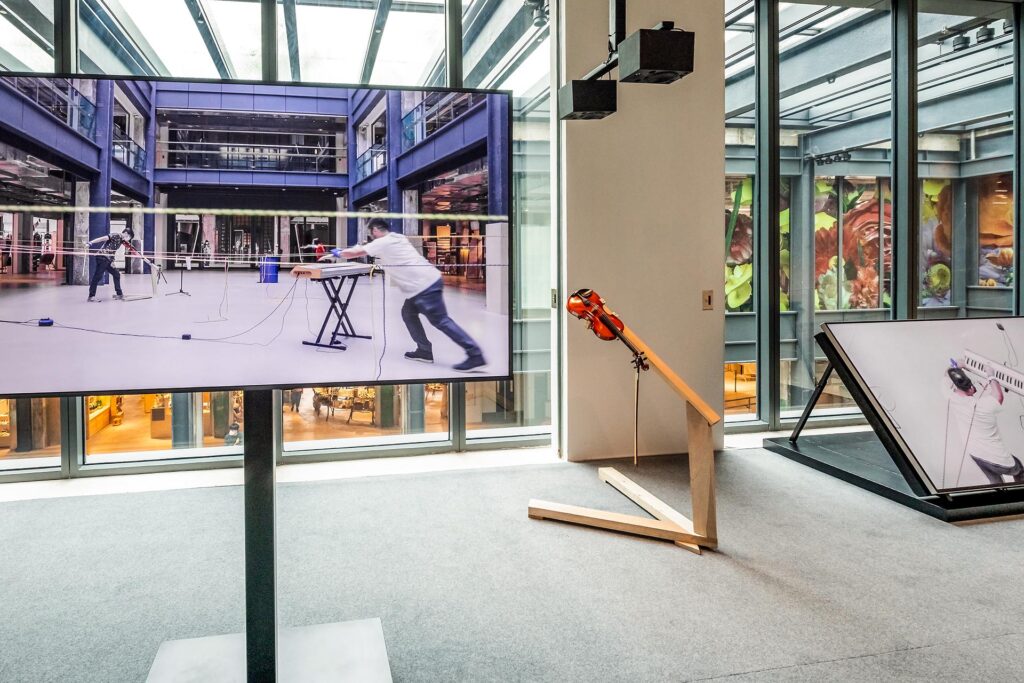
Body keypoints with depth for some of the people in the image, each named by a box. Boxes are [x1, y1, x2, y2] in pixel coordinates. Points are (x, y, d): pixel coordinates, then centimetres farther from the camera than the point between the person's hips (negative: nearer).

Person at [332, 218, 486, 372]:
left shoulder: (381, 243, -4)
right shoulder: (398, 238, 19)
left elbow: (354, 253, 1)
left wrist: (338, 252, 20)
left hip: (424, 286, -9)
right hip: (429, 280, 9)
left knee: (441, 321, -8)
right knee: (408, 314, 19)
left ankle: (476, 356, -12)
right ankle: (425, 351, 21)